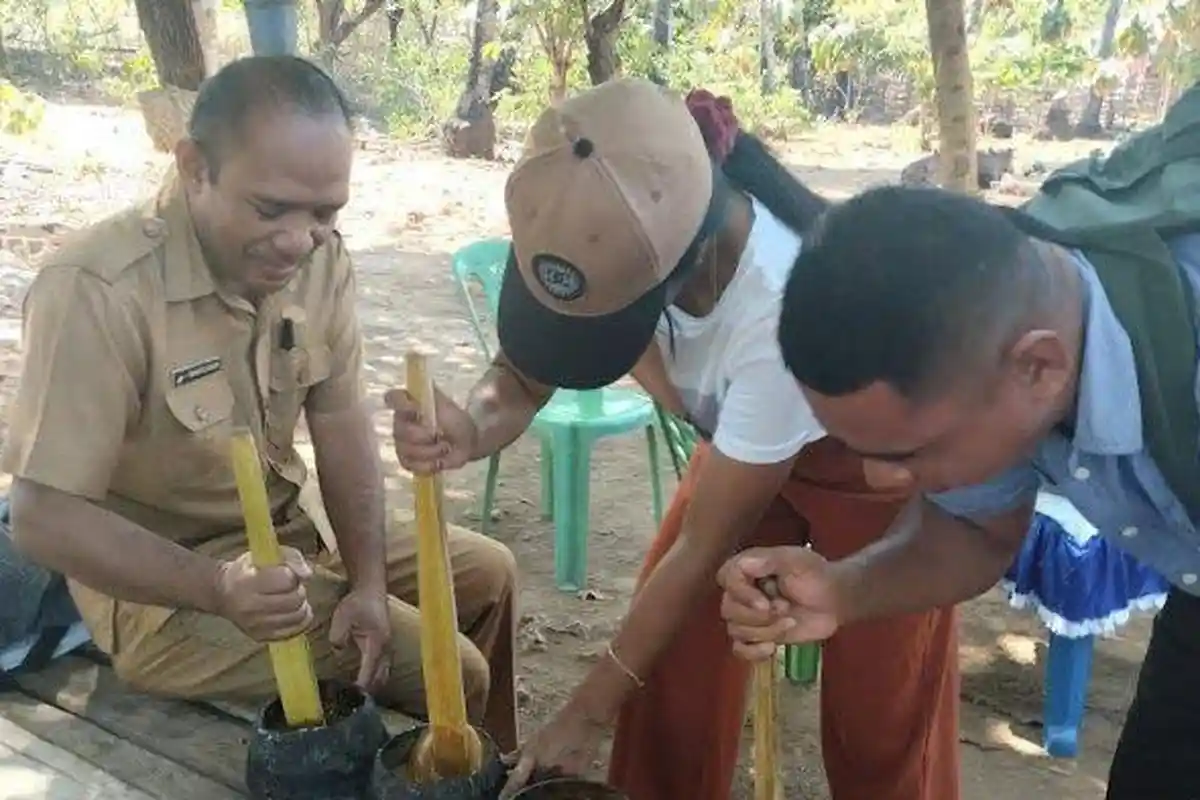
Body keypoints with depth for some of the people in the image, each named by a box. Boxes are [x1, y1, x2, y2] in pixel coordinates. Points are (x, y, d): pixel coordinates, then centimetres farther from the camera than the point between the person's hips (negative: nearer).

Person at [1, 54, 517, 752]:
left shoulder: (320, 255, -8)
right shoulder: (97, 292, -28)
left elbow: (341, 423, -4)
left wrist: (368, 581, -14)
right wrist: (218, 589, -38)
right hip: (164, 586, -7)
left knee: (489, 573, 12)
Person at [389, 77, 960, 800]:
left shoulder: (783, 308, -43)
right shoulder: (618, 236, -28)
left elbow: (705, 545, -31)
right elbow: (526, 375, -15)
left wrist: (588, 712, -20)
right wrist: (471, 428, -41)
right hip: (742, 445, 5)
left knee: (876, 726, 2)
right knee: (668, 667, 2)